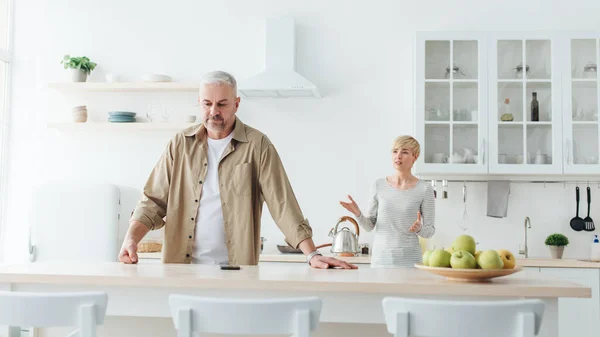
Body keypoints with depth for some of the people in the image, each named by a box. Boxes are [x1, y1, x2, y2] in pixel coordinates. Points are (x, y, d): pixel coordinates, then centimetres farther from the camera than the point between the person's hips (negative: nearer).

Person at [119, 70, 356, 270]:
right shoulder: (181, 144, 6)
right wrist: (131, 238, -12)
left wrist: (312, 254, -15)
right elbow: (154, 201, 5)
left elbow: (282, 203, -7)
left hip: (236, 270, -2)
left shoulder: (257, 145, -3)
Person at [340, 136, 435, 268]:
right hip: (380, 259, 2)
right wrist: (358, 214, -14)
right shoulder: (378, 185, 2)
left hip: (410, 261, -1)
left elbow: (429, 231, 0)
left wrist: (419, 229, -21)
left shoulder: (424, 189, -3)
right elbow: (369, 226, 5)